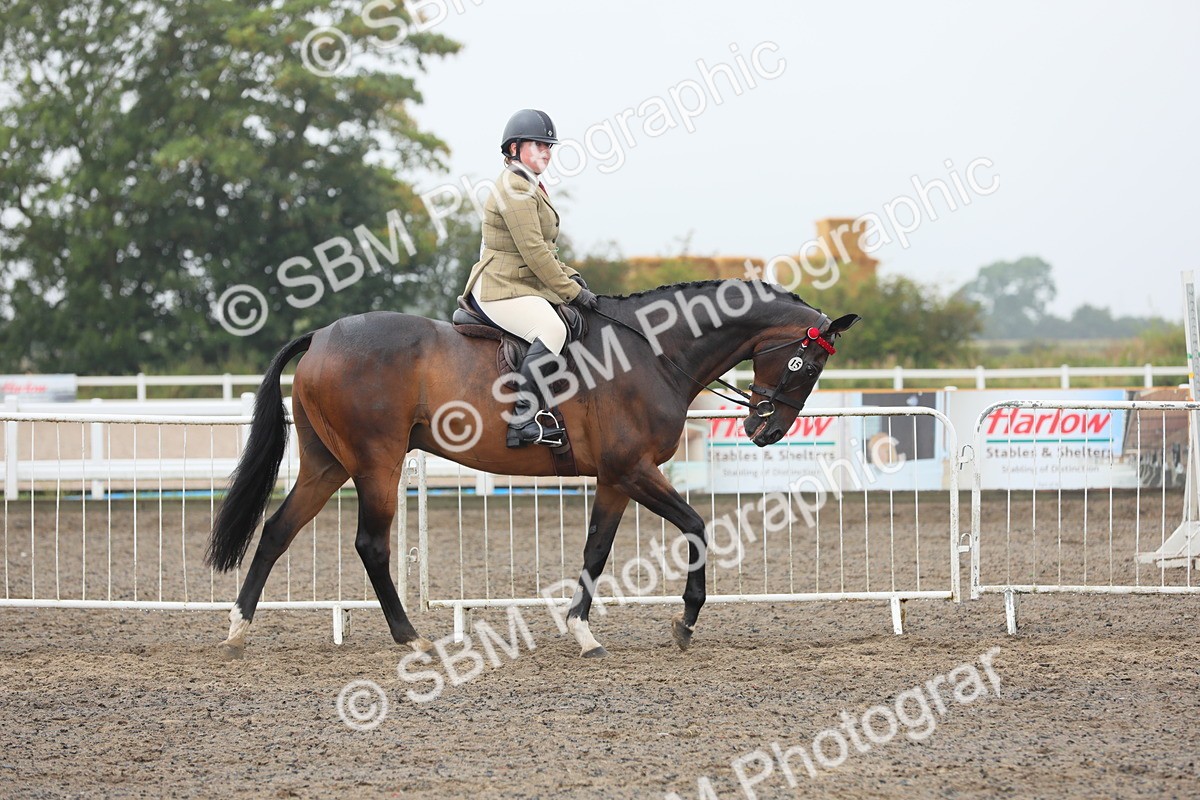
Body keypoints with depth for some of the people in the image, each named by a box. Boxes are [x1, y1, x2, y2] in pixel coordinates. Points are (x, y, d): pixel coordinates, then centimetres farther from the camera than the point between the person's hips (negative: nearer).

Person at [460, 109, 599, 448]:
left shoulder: (531, 188, 20)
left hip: (525, 286, 11)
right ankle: (523, 419, -34)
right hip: (502, 289, -11)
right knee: (551, 328, -33)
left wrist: (570, 276, 11)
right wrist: (572, 291, -17)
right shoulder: (515, 190, -14)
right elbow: (533, 251, -20)